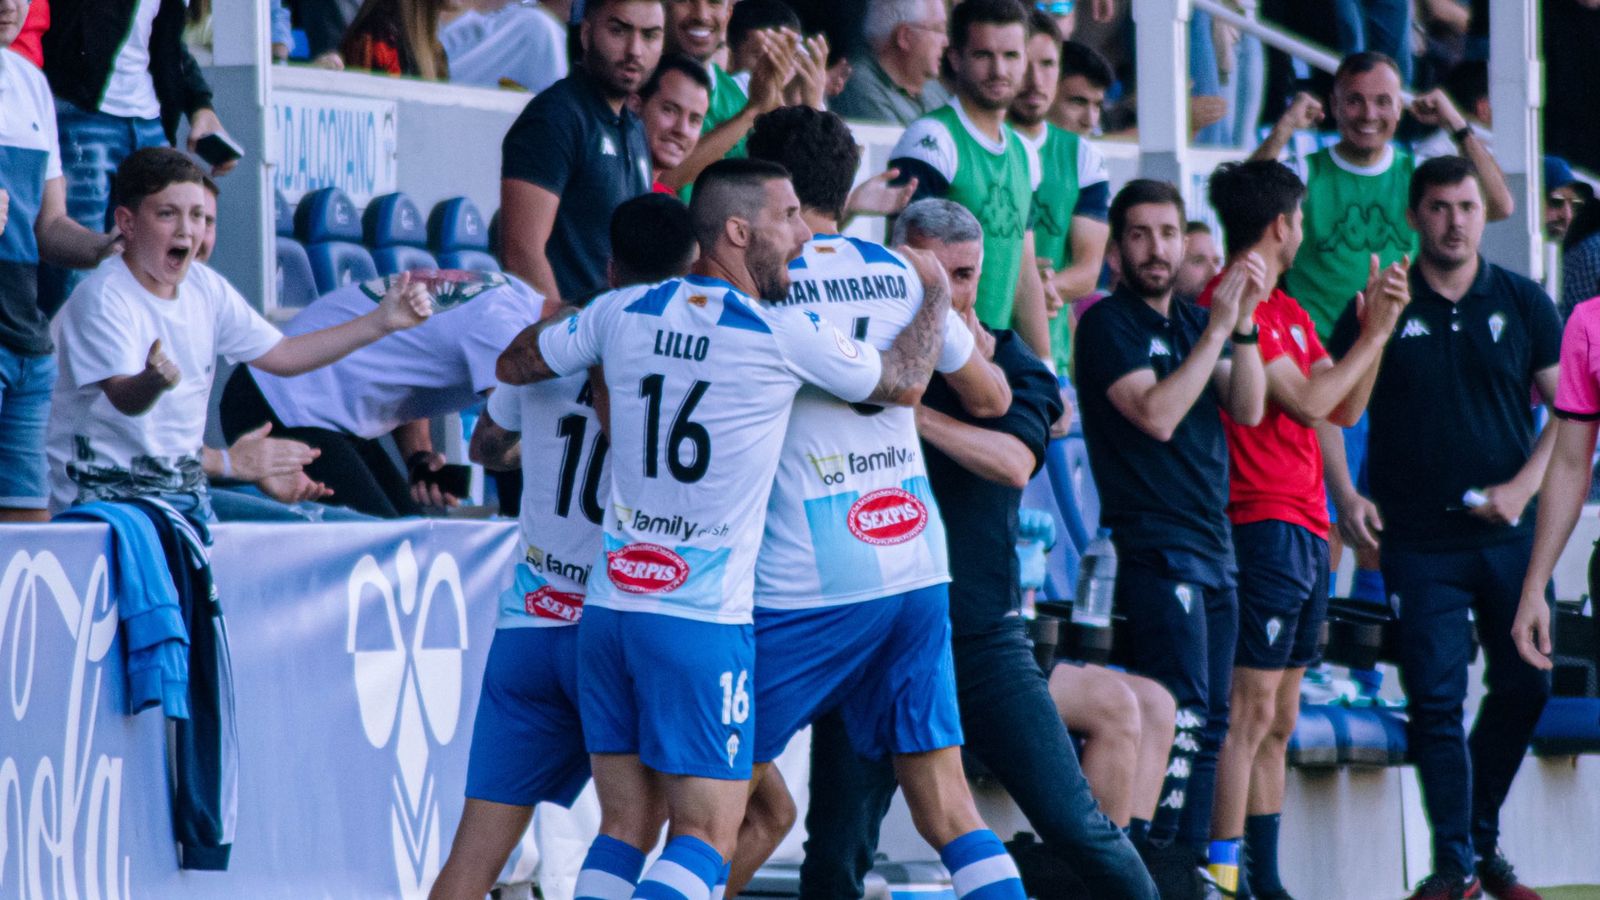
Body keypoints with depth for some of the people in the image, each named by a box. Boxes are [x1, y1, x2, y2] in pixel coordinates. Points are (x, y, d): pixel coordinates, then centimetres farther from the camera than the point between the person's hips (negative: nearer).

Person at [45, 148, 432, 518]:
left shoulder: (205, 288, 9)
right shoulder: (102, 299, -14)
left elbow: (281, 355, 15)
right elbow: (124, 397, -28)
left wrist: (382, 321, 10)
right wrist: (154, 382, -51)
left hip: (186, 491, 7)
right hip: (107, 492, -7)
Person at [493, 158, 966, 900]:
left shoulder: (623, 313, 4)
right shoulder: (785, 337, -8)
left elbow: (513, 365, 21)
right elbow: (904, 383, 9)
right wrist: (935, 295, 27)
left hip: (608, 608, 5)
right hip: (702, 621, -5)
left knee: (621, 830, 10)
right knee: (706, 836, -3)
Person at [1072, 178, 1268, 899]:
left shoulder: (1193, 321, 16)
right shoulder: (1108, 324, -5)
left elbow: (1247, 410, 6)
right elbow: (1155, 414, -18)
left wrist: (1244, 324, -7)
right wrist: (1218, 329, -17)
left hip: (1213, 546, 8)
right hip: (1154, 545, -8)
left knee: (1206, 725, 8)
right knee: (1180, 712, -17)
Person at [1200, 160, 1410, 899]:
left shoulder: (1286, 309, 19)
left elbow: (1344, 408, 18)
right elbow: (1308, 402, -15)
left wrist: (1377, 329, 7)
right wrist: (1372, 334, -4)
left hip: (1305, 530, 10)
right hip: (1263, 525, -10)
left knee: (1278, 720, 11)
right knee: (1251, 711, -13)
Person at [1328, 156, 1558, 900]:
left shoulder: (1522, 303, 6)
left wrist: (1523, 486, -8)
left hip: (1508, 533, 2)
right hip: (1420, 542, -2)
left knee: (1524, 685, 5)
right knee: (1435, 699, -6)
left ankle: (1482, 836, 25)